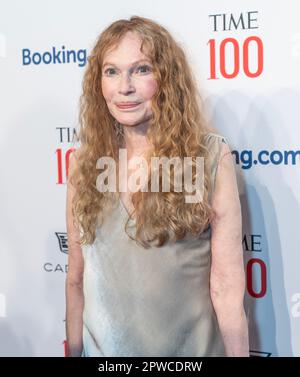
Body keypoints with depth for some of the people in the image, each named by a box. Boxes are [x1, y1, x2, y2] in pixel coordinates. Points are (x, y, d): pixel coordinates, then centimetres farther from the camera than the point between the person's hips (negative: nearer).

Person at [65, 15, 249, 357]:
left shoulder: (210, 155, -13)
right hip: (102, 348, 3)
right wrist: (74, 351, 5)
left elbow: (227, 284, -13)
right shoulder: (84, 161, -3)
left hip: (190, 348, -2)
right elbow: (76, 278, 2)